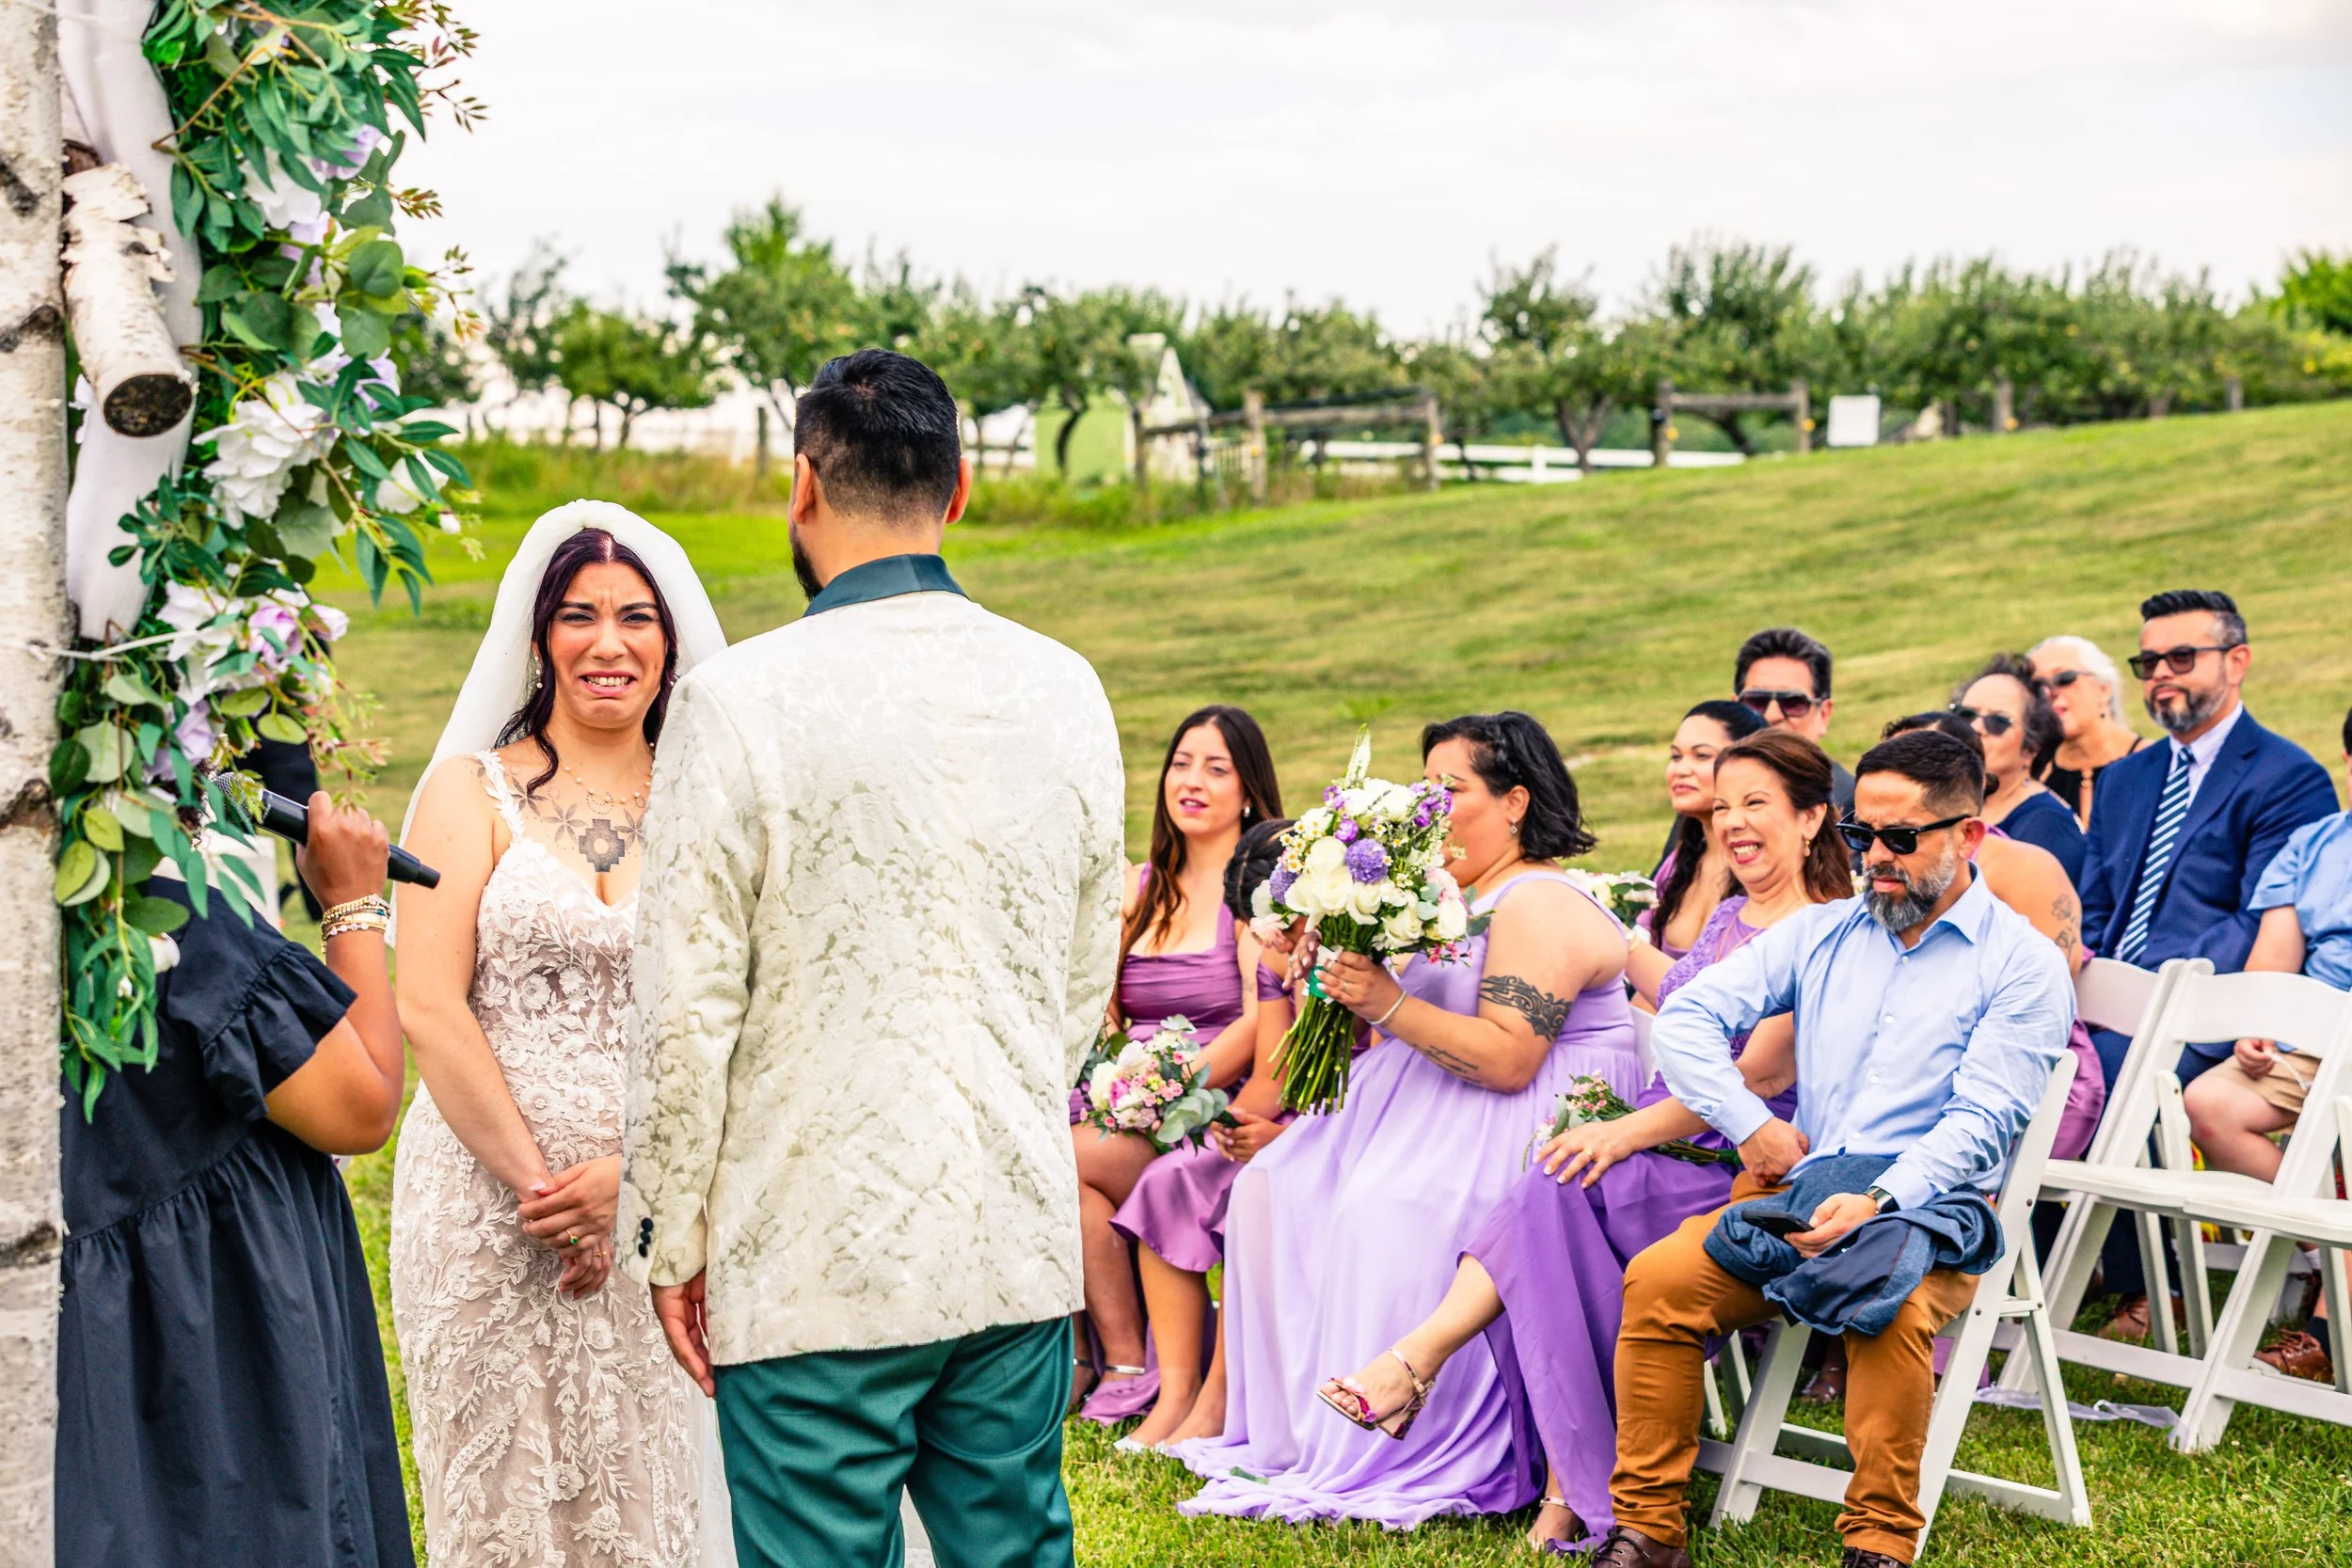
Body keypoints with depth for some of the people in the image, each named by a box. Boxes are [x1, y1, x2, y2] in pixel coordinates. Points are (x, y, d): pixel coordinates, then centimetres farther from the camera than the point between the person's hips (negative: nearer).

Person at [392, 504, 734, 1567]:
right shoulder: (473, 792, 4)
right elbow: (428, 1008, -5)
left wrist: (632, 1175, -13)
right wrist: (535, 1182, -11)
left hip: (666, 1204, 1)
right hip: (487, 1198, -1)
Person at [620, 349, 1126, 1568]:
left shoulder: (740, 699, -11)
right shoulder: (1064, 690, 4)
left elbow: (686, 1007, -9)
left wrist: (671, 1238, 1)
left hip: (818, 1256, -5)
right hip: (1020, 1249, 5)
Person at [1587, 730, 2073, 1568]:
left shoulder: (2023, 964, 1)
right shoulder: (1822, 932, 16)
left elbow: (1981, 1120, -9)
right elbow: (1687, 1016, 12)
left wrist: (1880, 1203, -23)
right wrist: (1753, 1126, -1)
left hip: (1929, 1208, -4)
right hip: (1797, 1188, 4)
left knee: (1887, 1308, -38)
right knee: (1658, 1278, -22)